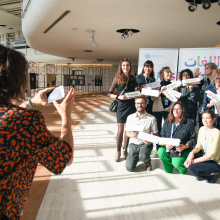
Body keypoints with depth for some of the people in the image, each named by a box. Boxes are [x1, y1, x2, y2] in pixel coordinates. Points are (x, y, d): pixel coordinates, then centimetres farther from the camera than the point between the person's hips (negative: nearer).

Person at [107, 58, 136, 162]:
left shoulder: (133, 78, 7)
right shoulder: (117, 79, -1)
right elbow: (109, 93, -1)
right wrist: (118, 96, -17)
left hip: (132, 106, 3)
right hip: (121, 106, -3)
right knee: (120, 131, -1)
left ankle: (125, 150, 25)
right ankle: (118, 152, 14)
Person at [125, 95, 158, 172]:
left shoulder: (151, 118, -5)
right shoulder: (130, 117, 4)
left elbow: (155, 134, 1)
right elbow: (127, 133, 8)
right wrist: (131, 135, -16)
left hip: (145, 144, -2)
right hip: (133, 144, 3)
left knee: (143, 157, -35)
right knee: (129, 168, -11)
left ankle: (147, 161, 5)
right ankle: (137, 157, 24)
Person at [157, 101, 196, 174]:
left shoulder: (189, 123, -4)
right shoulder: (167, 122, 6)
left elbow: (193, 139, -3)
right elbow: (162, 136, 5)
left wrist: (185, 146, -21)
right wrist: (165, 144, -16)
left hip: (183, 150, -3)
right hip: (169, 147, 4)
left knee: (177, 163, -28)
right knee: (160, 152, -28)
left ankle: (183, 172, 13)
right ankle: (168, 171, 0)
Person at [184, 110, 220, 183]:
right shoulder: (202, 129, 0)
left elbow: (211, 154, -23)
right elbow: (199, 146, 5)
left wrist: (194, 161, -24)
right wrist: (192, 152, -18)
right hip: (205, 157, 7)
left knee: (192, 167, -24)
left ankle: (214, 174, 0)